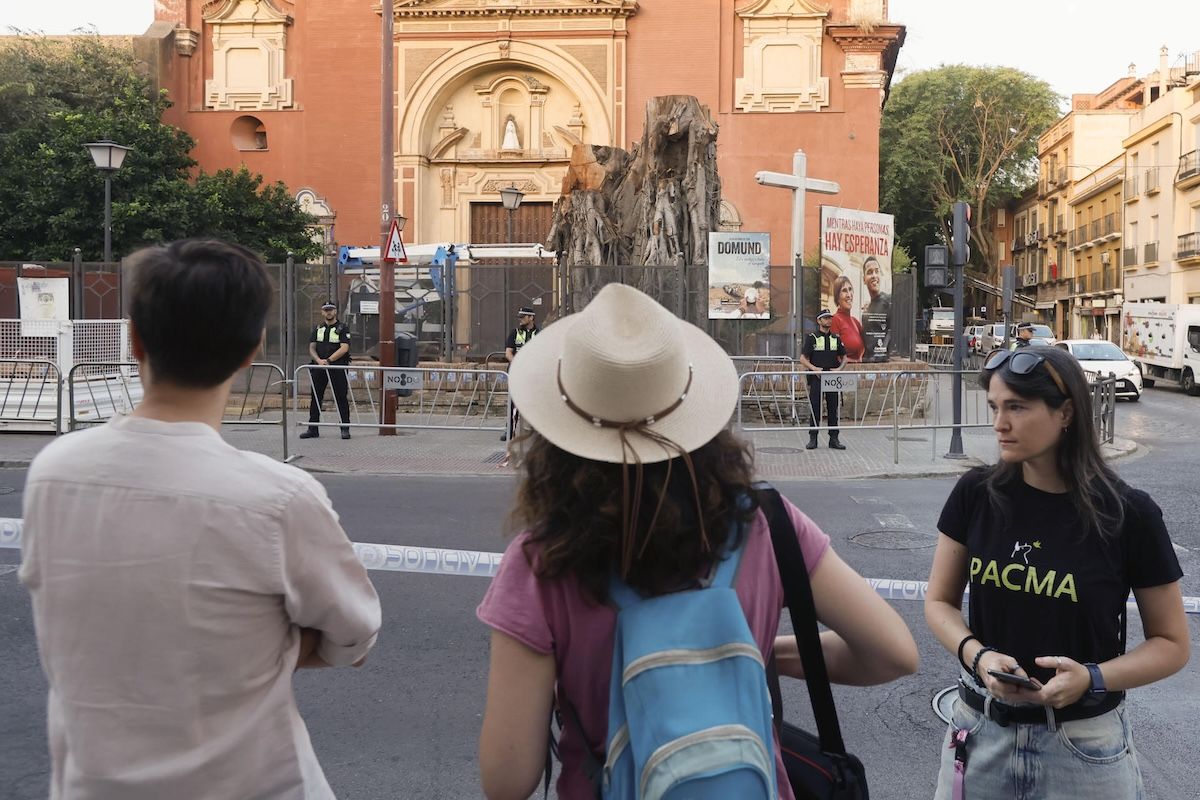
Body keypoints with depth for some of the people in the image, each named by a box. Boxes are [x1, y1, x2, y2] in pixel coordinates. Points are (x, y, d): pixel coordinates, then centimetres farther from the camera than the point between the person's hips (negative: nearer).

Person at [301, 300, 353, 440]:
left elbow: (344, 348, -11)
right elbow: (312, 348, 10)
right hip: (319, 367, 5)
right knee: (315, 398, 5)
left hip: (337, 367, -5)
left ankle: (345, 429, 2)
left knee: (341, 398, -3)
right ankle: (313, 429, 12)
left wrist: (328, 360, -17)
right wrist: (319, 360, -10)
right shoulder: (318, 329, 15)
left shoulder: (343, 328, 1)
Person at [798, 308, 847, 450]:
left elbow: (844, 358, 17)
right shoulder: (812, 338, 2)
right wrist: (814, 368, -16)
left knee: (833, 409, 5)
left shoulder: (836, 338, 12)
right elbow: (803, 359, -1)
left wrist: (839, 368, -2)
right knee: (815, 409, -1)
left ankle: (834, 439, 10)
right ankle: (813, 439, 5)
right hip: (816, 377, -3)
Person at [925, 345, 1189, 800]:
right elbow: (939, 601, 3)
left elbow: (1172, 643, -3)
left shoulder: (1128, 514, -12)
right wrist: (977, 656, -16)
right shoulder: (976, 494, -6)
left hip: (1083, 745, -2)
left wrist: (1093, 678, -20)